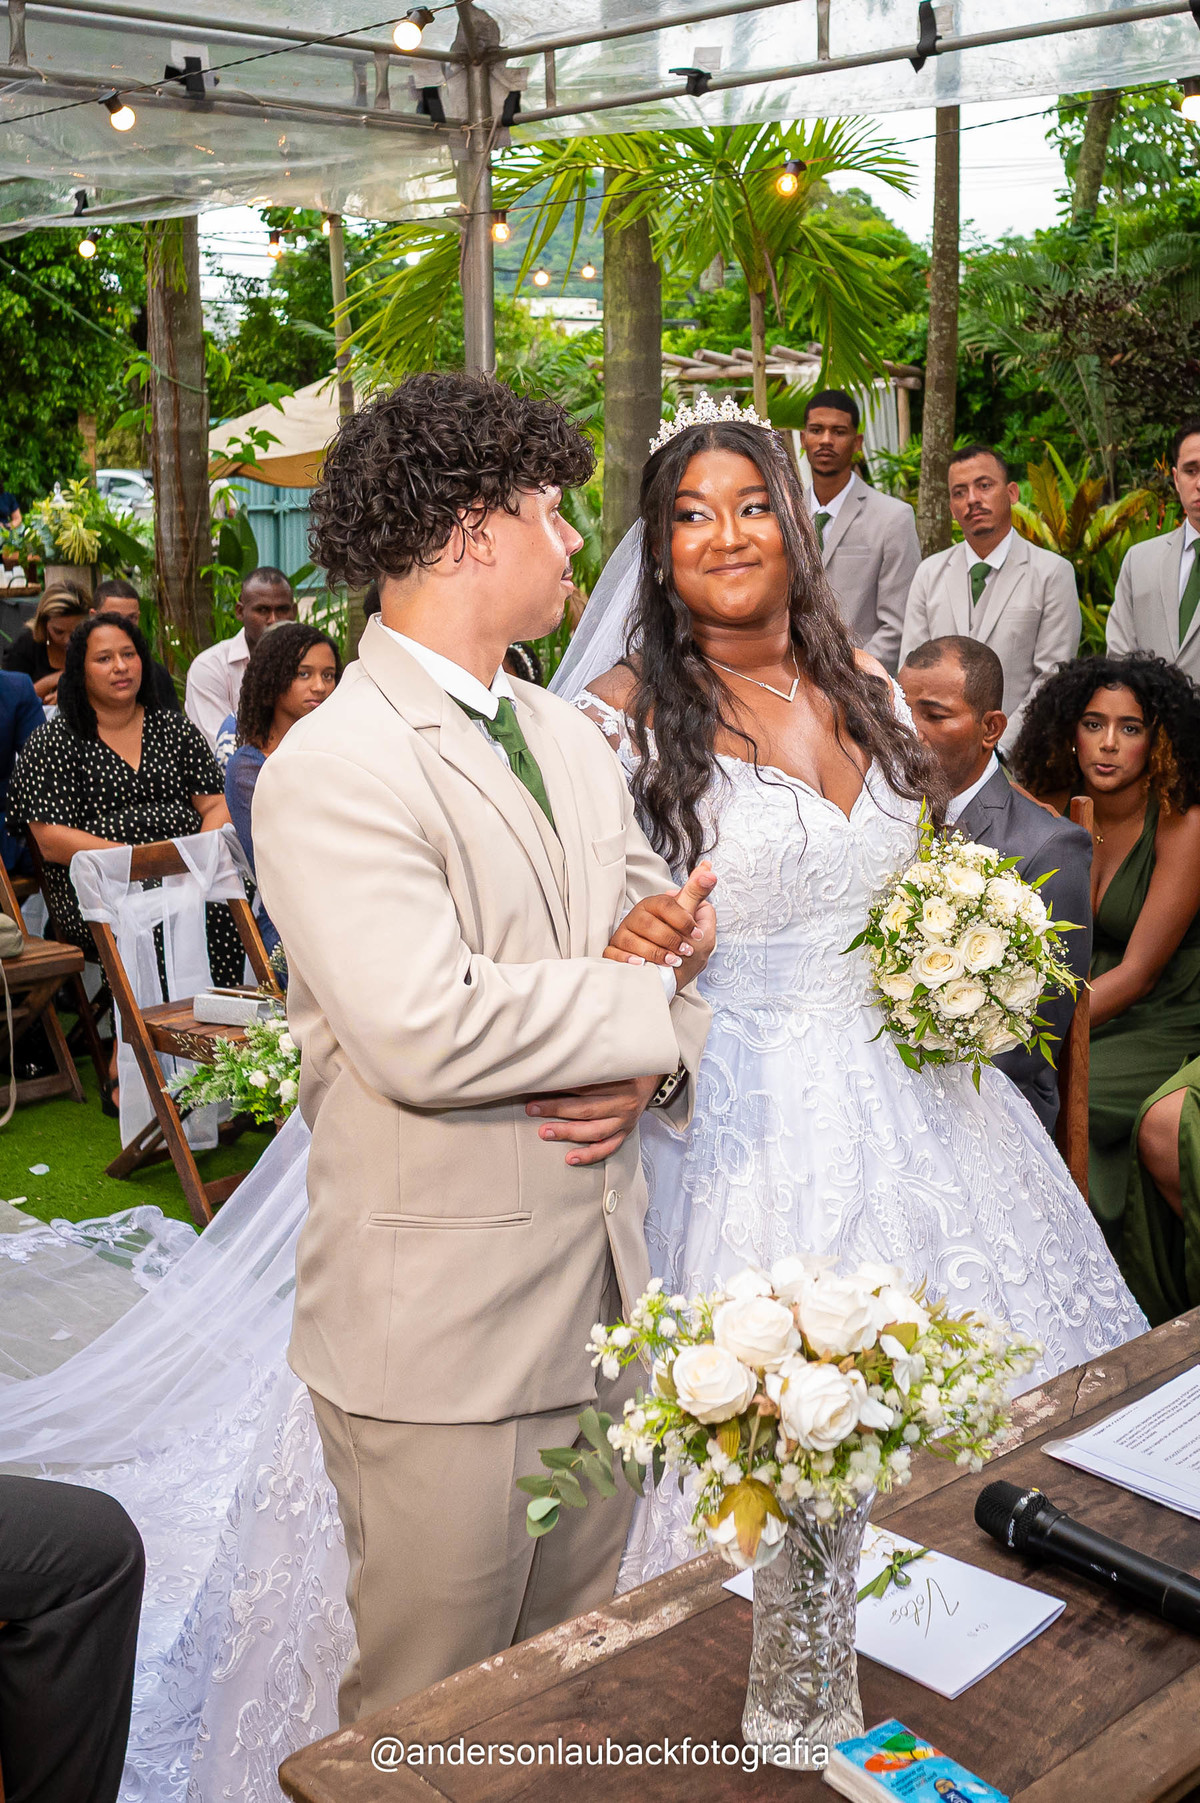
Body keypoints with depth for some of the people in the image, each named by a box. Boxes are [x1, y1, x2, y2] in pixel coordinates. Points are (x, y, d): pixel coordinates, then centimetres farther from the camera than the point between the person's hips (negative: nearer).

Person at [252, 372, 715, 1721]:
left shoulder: (571, 741, 12)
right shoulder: (329, 770, -15)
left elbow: (669, 939, 12)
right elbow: (425, 1031, -26)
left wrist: (653, 1064, -10)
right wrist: (641, 996, -13)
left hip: (600, 1295, 7)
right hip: (440, 1331, -7)